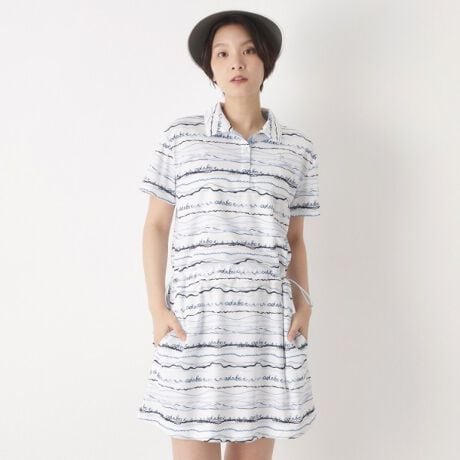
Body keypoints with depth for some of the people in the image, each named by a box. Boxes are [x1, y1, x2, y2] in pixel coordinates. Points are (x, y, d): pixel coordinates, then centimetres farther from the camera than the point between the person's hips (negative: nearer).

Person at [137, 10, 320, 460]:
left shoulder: (297, 148, 7)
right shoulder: (179, 137, 2)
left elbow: (294, 238, 13)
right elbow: (155, 226, 4)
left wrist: (303, 304, 1)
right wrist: (158, 308, -3)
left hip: (269, 318, 2)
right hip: (194, 315, -1)